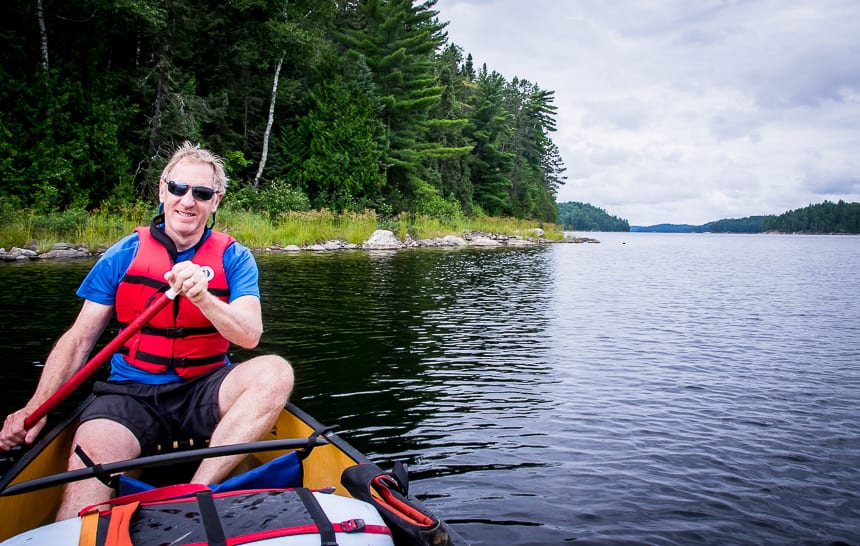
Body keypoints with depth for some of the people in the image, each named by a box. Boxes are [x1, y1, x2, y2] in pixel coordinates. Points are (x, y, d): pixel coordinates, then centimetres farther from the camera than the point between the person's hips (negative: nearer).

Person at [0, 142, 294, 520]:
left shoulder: (233, 259, 1)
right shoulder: (124, 256, 4)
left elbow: (249, 336, -14)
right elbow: (78, 340, 6)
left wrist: (203, 298, -32)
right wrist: (35, 408, -4)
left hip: (203, 391, 1)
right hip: (131, 393, 0)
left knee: (275, 372, -30)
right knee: (87, 471, -32)